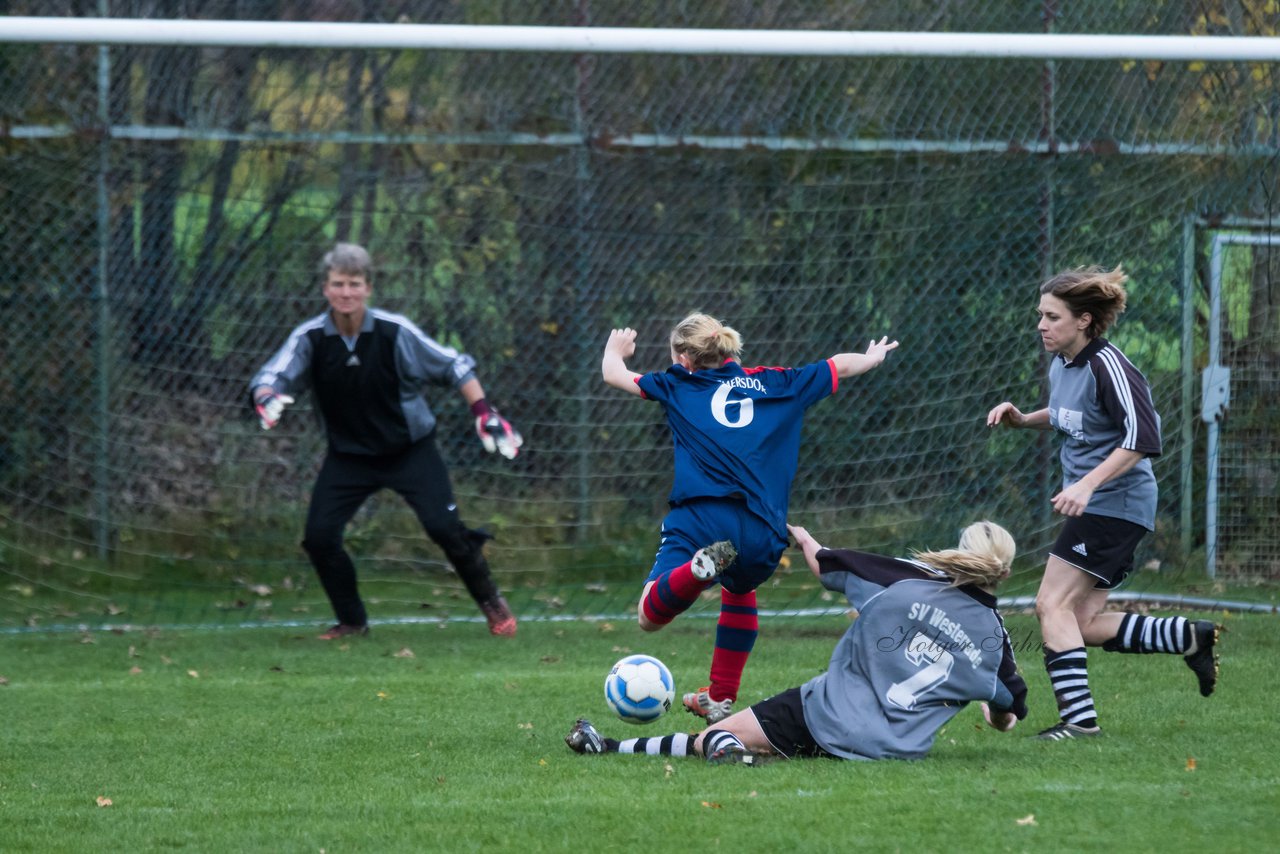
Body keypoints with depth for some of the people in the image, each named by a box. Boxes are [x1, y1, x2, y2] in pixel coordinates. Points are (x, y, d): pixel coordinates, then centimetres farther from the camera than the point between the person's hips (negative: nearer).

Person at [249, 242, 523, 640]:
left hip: (410, 448, -2)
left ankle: (491, 603, 8)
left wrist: (485, 415, -16)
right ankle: (352, 620, 12)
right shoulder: (310, 337, -14)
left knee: (443, 527, -15)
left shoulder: (394, 332, -18)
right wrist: (267, 397, -48)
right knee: (319, 536, -9)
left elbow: (455, 367, -8)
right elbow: (270, 377, -24)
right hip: (348, 454, 2)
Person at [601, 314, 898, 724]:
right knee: (740, 590, 36)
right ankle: (719, 699, 34)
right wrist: (872, 357, 57)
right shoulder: (776, 384, 21)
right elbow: (840, 367, 35)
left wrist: (615, 349, 51)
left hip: (701, 517, -4)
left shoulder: (679, 385, 16)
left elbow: (614, 374, 27)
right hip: (762, 532, 4)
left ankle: (701, 567, -38)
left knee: (651, 615, -7)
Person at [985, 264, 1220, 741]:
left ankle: (1078, 716, -13)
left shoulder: (1107, 366, -18)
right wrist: (1023, 420, 11)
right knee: (1082, 625, 7)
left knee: (1053, 605, -13)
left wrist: (1087, 484, -30)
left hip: (1115, 502, -10)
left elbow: (1142, 437, -24)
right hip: (1093, 508, 10)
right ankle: (1190, 638, 17)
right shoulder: (1061, 365, 10)